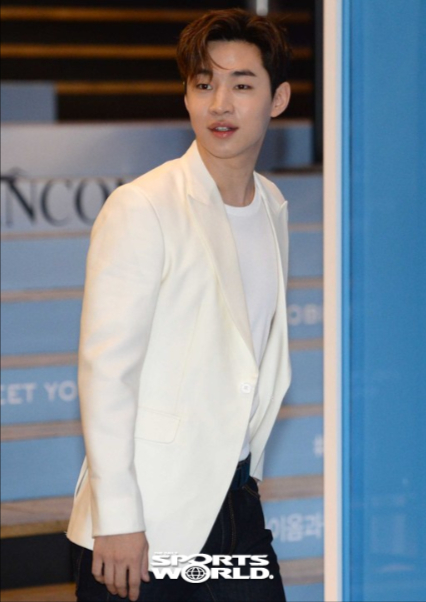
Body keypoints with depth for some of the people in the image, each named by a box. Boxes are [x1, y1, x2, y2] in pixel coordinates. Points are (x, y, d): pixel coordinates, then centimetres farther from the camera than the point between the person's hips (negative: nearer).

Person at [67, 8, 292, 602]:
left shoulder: (272, 207, 10)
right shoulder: (141, 209, -10)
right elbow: (104, 369, -14)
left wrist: (248, 473, 15)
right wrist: (116, 519, -17)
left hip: (235, 502, 6)